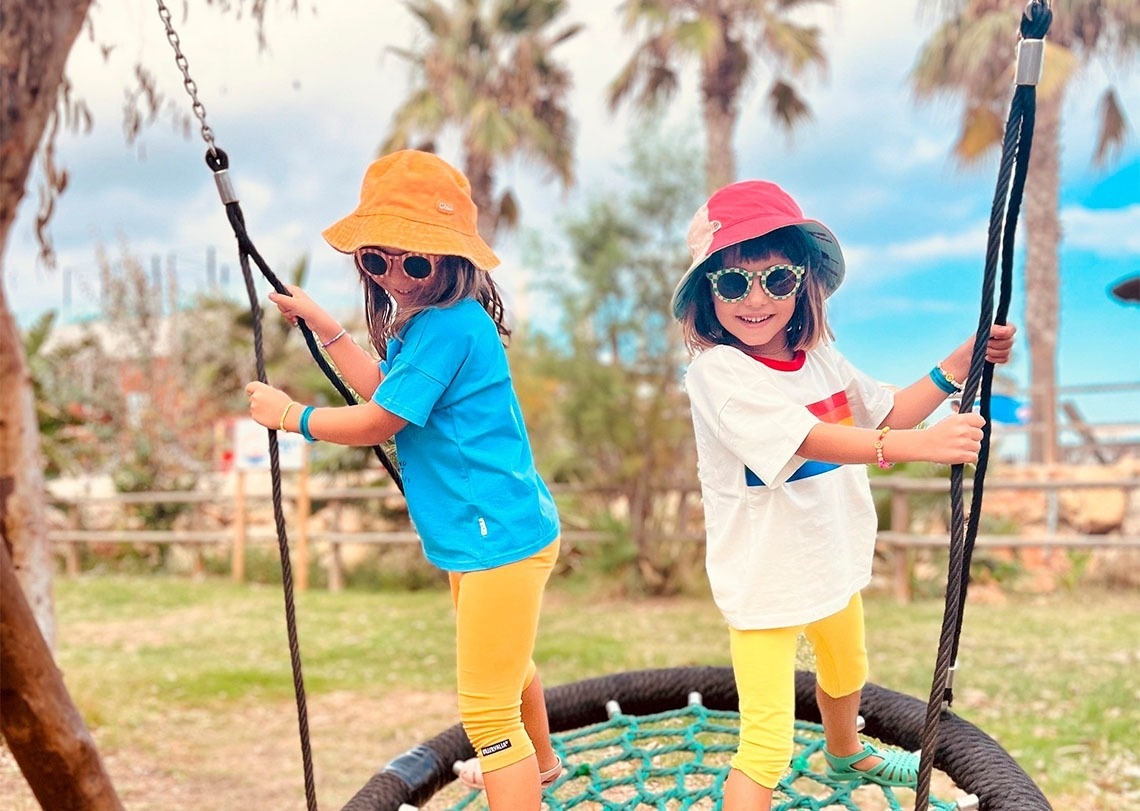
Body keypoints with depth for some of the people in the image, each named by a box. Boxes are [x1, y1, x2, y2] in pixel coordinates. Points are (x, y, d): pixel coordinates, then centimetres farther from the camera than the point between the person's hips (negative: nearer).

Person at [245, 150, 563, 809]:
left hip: (502, 536, -11)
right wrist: (324, 327, 19)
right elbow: (384, 388, 23)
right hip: (480, 535, 11)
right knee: (503, 661, 33)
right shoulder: (420, 320, 10)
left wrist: (292, 416, -2)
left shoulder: (448, 326, -22)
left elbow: (376, 422, -16)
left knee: (486, 707, -11)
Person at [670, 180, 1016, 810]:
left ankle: (845, 755, 64)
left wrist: (959, 365, -3)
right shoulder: (717, 372, -25)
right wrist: (918, 445, -49)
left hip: (834, 560, 8)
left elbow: (888, 415, 11)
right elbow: (807, 439, -37)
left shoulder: (818, 357, -2)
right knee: (766, 748, -12)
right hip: (764, 583, -8)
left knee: (845, 674, 34)